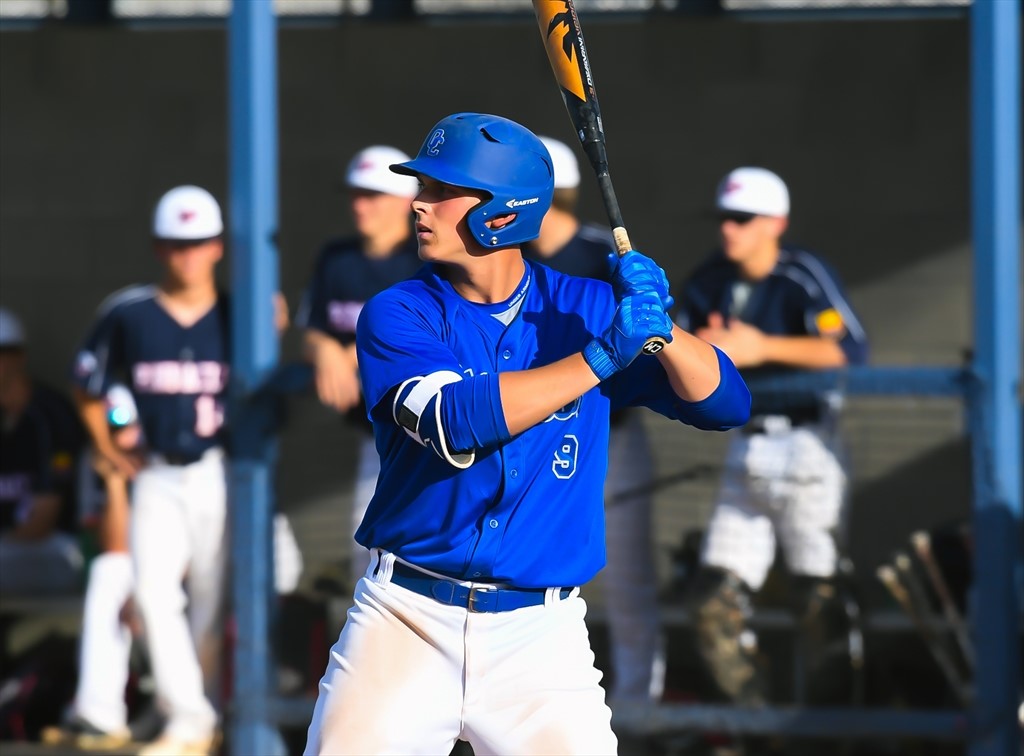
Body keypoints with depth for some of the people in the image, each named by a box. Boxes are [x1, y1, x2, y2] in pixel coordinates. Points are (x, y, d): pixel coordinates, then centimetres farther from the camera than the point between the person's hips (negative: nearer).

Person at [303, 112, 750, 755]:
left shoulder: (589, 308, 5)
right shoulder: (398, 315, -1)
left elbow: (725, 404, 1)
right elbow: (457, 419, -20)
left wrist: (658, 327, -17)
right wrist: (599, 356, -21)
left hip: (541, 636, 1)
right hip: (406, 622, -1)